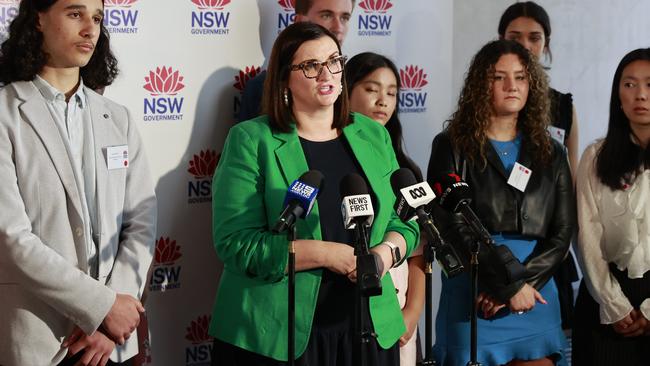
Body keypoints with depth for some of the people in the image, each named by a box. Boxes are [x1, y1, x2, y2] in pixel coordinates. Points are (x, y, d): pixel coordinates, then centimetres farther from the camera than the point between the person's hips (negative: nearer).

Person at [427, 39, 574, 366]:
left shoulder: (550, 154, 12)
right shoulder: (453, 147, 2)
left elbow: (562, 232, 6)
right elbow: (452, 228, -7)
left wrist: (526, 281, -10)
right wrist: (511, 281, -12)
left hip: (535, 293, 3)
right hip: (472, 297, -3)